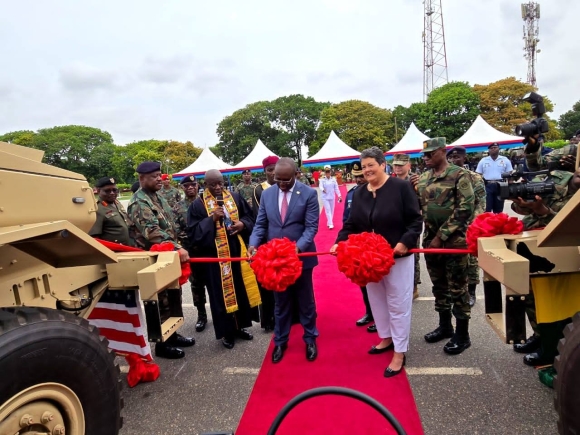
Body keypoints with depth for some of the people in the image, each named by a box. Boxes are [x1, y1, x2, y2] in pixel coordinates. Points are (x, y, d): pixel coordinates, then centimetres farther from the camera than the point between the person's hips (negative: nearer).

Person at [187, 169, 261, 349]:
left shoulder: (235, 197, 5)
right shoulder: (198, 204, -4)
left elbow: (250, 217, 11)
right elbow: (193, 232, -8)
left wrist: (243, 224, -11)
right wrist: (211, 219, -20)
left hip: (238, 252, 4)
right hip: (215, 256, -3)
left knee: (242, 289, 12)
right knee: (222, 293, 6)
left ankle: (240, 326, 31)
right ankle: (227, 332, 21)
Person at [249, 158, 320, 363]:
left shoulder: (309, 194, -10)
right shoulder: (267, 194, 1)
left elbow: (311, 227, -14)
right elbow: (260, 224, 2)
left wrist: (298, 247, -29)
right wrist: (253, 243, -16)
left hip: (301, 256, -2)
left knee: (306, 301, 15)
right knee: (280, 303, 17)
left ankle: (310, 339, 35)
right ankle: (280, 341, 34)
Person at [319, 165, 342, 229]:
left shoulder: (333, 179, 0)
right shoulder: (322, 179, -6)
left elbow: (336, 188, 1)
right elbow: (320, 186, -18)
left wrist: (339, 195, -4)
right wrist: (323, 189, -41)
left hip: (332, 197, 3)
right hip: (325, 197, -3)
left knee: (332, 210, 11)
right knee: (328, 210, -7)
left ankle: (329, 222, 25)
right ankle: (330, 224, -8)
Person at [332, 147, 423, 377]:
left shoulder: (401, 187, -12)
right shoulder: (359, 193, 4)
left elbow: (415, 220, -12)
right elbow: (351, 224, 4)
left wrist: (405, 242, -26)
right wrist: (340, 242, -9)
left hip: (397, 256, -5)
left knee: (398, 304, 5)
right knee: (376, 300, 18)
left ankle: (399, 353, 19)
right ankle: (386, 338, 40)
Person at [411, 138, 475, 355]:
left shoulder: (459, 175, -8)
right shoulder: (422, 178, 9)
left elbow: (465, 209, -15)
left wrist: (442, 236, -16)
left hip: (454, 240, -6)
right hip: (430, 239, 6)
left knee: (457, 287, 4)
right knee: (439, 285, 16)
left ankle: (462, 335, 18)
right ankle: (445, 326, 32)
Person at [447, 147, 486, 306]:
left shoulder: (474, 177, -1)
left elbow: (480, 203, -6)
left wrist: (473, 222, -16)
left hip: (469, 226, -3)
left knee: (471, 259, 5)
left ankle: (471, 293, 18)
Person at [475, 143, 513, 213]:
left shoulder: (505, 160, 6)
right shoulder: (483, 161, 6)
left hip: (500, 186, 1)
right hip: (487, 186, -1)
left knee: (499, 210, 9)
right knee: (486, 209, -4)